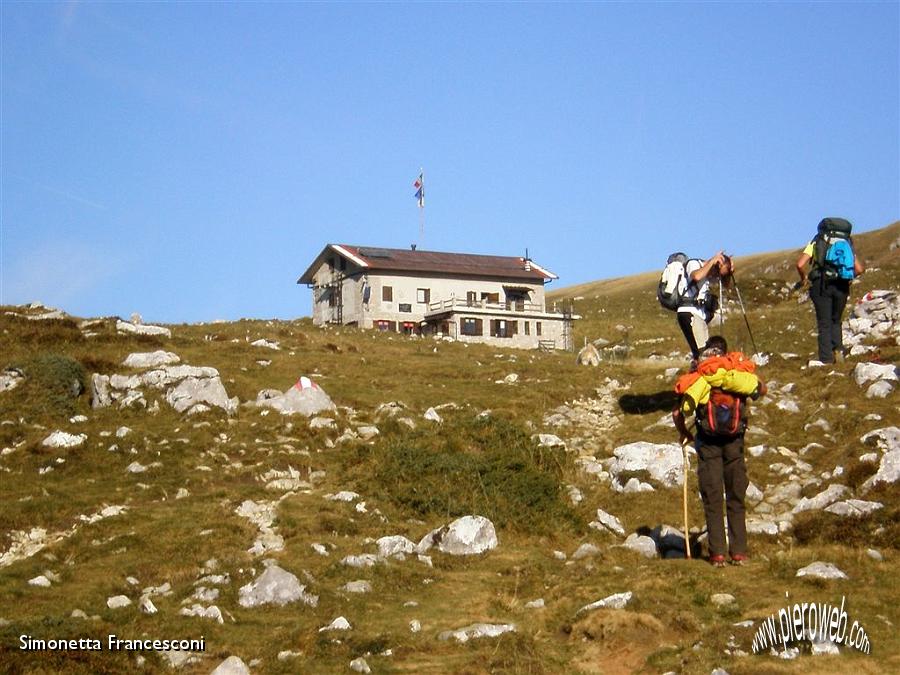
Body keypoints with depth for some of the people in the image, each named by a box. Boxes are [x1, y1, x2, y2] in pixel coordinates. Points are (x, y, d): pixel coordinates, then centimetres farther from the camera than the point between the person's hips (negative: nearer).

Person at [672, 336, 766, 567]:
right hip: (734, 443, 1)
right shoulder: (738, 373, 6)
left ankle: (717, 553, 0)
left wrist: (684, 435, 13)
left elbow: (677, 413, -4)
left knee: (712, 499, 5)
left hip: (708, 442, -1)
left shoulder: (698, 378, 3)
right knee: (736, 499, 10)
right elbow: (761, 389, 23)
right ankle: (739, 552, 7)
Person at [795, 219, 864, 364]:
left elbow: (800, 264, -5)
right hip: (842, 287, 2)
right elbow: (860, 269, 6)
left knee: (824, 324, 4)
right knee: (836, 321, 20)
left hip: (822, 285, -2)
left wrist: (804, 278, 12)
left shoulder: (816, 242, 8)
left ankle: (826, 359, -1)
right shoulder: (847, 244, 17)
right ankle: (838, 349, 1)